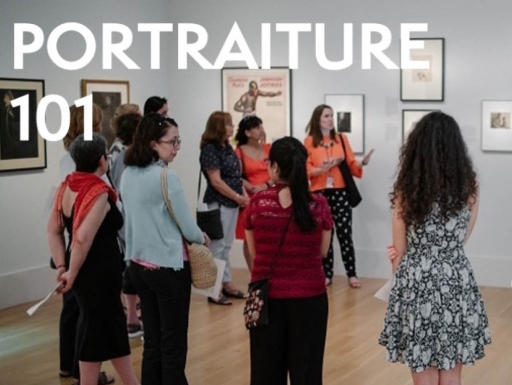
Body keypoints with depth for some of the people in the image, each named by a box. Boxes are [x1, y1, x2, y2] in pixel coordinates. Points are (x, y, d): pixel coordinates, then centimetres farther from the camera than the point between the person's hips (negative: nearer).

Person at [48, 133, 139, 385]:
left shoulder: (67, 187, 5)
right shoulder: (99, 192, -19)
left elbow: (53, 229, 7)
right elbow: (83, 238, -26)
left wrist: (61, 266, 4)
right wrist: (72, 274, -16)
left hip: (82, 271, 9)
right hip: (98, 272, -9)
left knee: (114, 326, 20)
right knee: (95, 333, 4)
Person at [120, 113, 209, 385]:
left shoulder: (128, 175, 4)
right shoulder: (166, 177, -18)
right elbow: (188, 228, -12)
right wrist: (203, 238, 7)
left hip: (138, 265, 7)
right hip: (168, 267, -7)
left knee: (152, 341, 14)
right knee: (173, 344, 3)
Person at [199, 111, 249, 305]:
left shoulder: (227, 147, 11)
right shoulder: (210, 149, -14)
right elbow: (216, 181, -17)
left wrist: (244, 194, 4)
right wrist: (238, 197, -14)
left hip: (232, 202, 9)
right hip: (218, 203, -9)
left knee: (227, 245, 14)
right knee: (217, 246, -3)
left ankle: (227, 283, 22)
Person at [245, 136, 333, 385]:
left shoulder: (257, 204, -7)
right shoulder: (319, 205, -7)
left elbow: (254, 253, 2)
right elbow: (322, 252, 4)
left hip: (267, 295, 0)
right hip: (308, 295, 0)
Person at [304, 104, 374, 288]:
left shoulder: (342, 138, 7)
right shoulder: (309, 141, 2)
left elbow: (351, 164, 5)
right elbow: (306, 169, -3)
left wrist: (362, 163, -14)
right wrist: (323, 168, -19)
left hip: (340, 192, 0)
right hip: (319, 193, 0)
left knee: (345, 234, -2)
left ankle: (352, 274, 3)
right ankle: (327, 274, 14)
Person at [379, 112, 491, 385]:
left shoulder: (407, 190, -7)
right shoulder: (469, 187, -2)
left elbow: (399, 251, 0)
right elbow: (460, 240, 8)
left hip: (418, 285, -2)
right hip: (457, 283, 2)